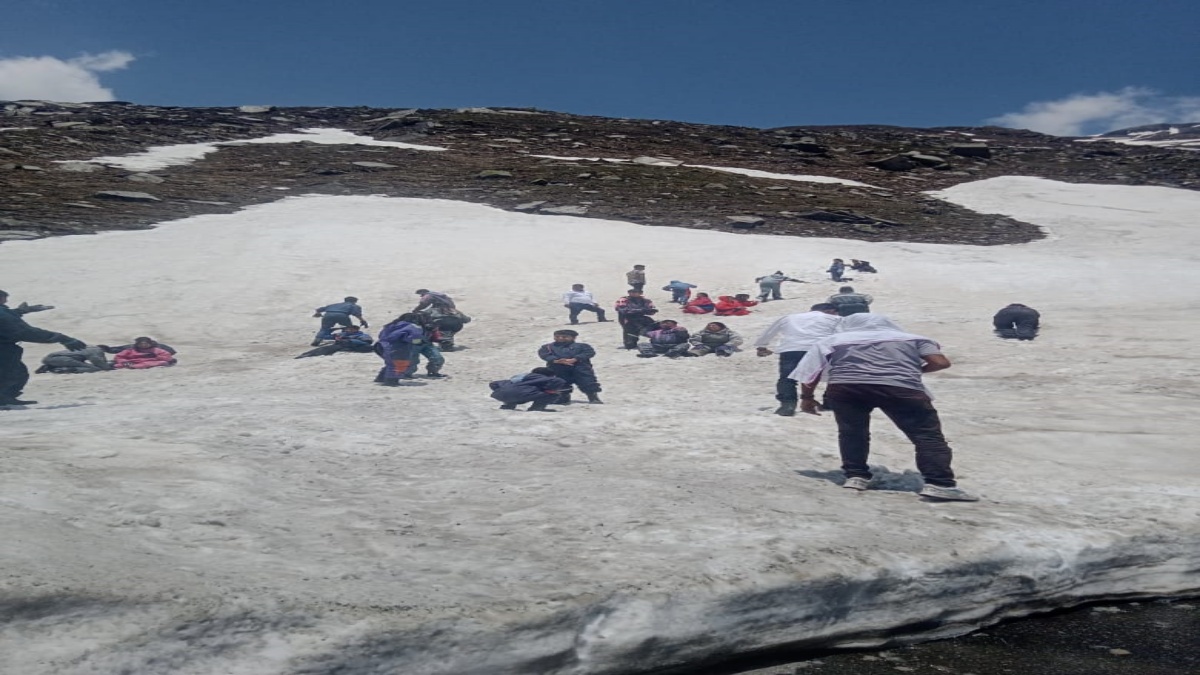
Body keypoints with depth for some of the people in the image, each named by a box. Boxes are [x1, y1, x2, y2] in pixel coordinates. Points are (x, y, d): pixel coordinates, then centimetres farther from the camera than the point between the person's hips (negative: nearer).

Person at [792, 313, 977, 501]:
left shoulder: (833, 340, 29)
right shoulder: (912, 338, 30)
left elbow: (809, 372, 22)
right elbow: (940, 362, 19)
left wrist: (807, 398, 32)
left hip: (844, 386, 1)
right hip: (900, 387, -1)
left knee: (851, 433, 22)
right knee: (928, 435, 7)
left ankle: (855, 476, 22)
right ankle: (939, 484, -2)